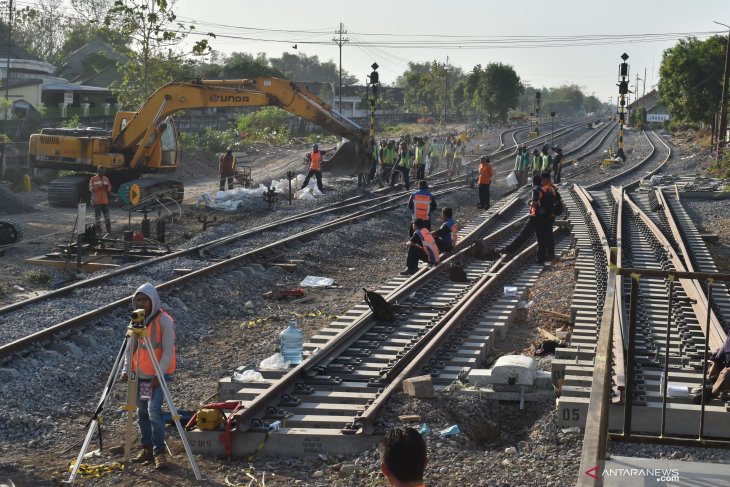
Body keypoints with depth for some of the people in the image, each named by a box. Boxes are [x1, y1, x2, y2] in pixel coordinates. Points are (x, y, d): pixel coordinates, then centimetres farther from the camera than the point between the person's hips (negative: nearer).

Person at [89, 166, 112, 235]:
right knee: (97, 216, -1)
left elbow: (109, 189, 9)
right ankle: (98, 231, 5)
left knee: (107, 215, 0)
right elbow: (91, 189, -10)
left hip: (105, 201, 3)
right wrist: (99, 186, -22)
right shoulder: (93, 179, -1)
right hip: (96, 201, -3)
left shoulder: (106, 179, 10)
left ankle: (109, 231, 5)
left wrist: (107, 186, -13)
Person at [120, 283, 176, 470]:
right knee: (142, 412, 9)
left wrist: (159, 375, -19)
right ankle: (147, 449, 19)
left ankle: (159, 452, -8)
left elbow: (168, 350, -14)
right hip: (140, 375, 6)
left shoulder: (164, 320, -12)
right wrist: (126, 369, 0)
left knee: (154, 411, -15)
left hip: (157, 375, -6)